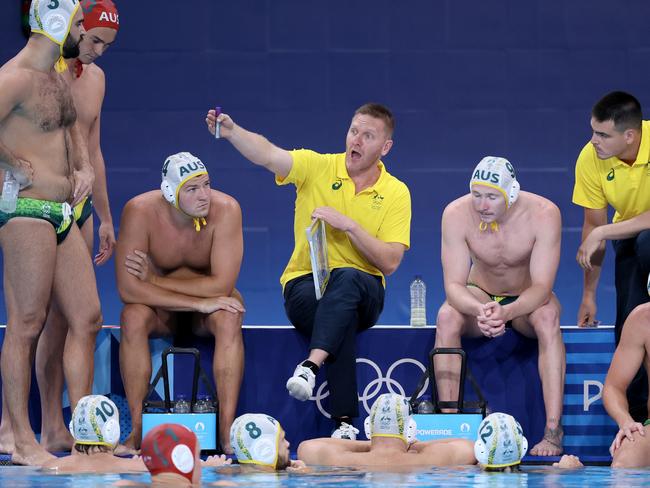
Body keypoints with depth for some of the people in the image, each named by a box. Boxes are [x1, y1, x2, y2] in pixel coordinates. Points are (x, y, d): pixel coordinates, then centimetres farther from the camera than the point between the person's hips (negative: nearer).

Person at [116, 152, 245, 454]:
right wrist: (199, 303, -33)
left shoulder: (225, 210, -24)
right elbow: (127, 288, -29)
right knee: (133, 317, -32)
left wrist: (154, 280, -25)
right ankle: (137, 431, -27)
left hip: (211, 302, 0)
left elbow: (221, 285, -27)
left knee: (228, 319, -34)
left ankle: (227, 430, -33)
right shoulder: (140, 211, -24)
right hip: (162, 308, 0)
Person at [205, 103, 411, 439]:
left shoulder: (396, 193, 3)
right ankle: (344, 422, -38)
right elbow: (267, 155, -17)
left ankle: (310, 366, -51)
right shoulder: (317, 167, 2)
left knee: (346, 279, -37)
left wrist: (349, 225, -17)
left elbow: (389, 262, -7)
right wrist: (231, 132, -36)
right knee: (343, 318, -36)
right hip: (304, 285, -1)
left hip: (363, 293, 1)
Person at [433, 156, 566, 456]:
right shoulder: (456, 214, -22)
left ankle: (553, 432, -38)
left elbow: (542, 287, -29)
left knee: (548, 316, -35)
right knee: (447, 317, -31)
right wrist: (480, 310, -48)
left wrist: (507, 312, -50)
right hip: (479, 296, 1)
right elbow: (453, 285, -25)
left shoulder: (543, 214, -26)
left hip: (528, 300, -1)